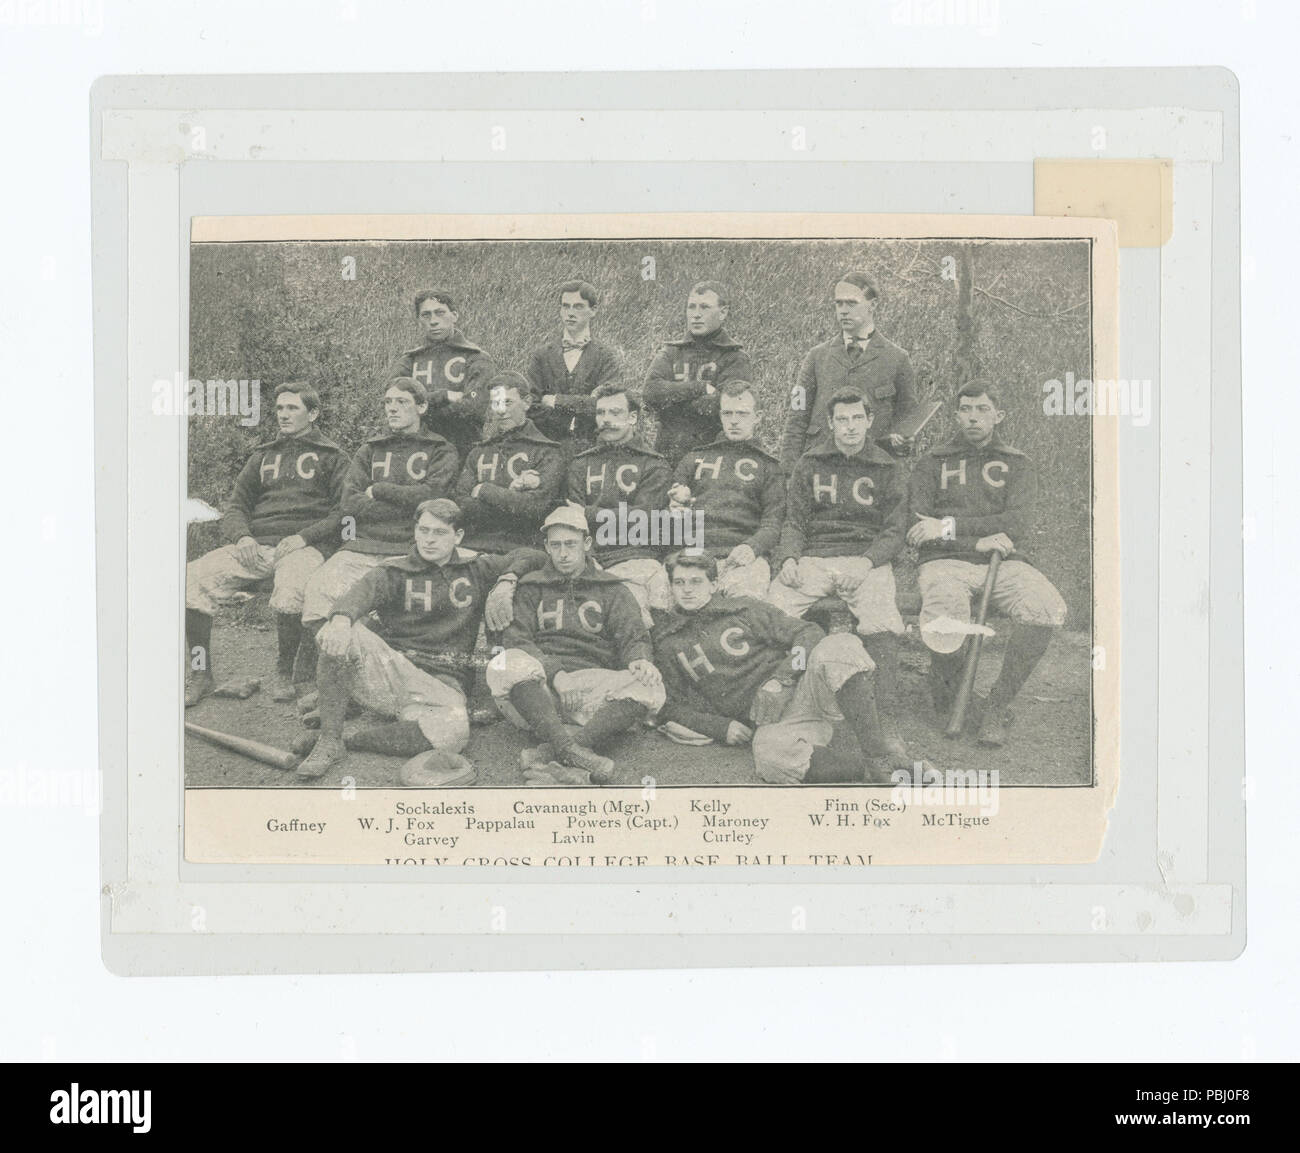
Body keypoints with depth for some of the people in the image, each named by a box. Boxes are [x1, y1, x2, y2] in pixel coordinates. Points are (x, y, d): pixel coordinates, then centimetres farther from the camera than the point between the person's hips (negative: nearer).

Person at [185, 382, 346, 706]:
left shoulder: (331, 456, 12)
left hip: (302, 546, -4)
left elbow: (343, 513, 2)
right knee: (190, 579, -20)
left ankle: (284, 675, -14)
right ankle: (201, 675, -8)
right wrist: (242, 536, -1)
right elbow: (236, 504, 21)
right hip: (255, 544, 4)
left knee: (289, 592, -39)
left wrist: (303, 537, -12)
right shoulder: (264, 455, 26)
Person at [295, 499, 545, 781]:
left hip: (442, 684, 0)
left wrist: (506, 582, -2)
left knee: (452, 732, -37)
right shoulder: (395, 571, 11)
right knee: (337, 637, -29)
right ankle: (329, 742, -23)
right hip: (390, 670, 0)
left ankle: (347, 740, -17)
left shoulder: (475, 569, 17)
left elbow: (532, 556, 19)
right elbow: (365, 589, -10)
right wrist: (341, 618, -34)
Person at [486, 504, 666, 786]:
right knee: (506, 664, -32)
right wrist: (553, 672, -14)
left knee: (650, 687, -29)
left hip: (590, 684, 1)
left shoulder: (612, 591, 22)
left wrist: (639, 658, -18)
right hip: (538, 686, -1)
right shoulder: (531, 589, 20)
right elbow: (515, 639, 5)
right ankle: (570, 751, -49)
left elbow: (633, 634, 8)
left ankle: (548, 755, -47)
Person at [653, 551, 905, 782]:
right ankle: (870, 775, -43)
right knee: (770, 756, -40)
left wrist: (789, 669, -10)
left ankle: (879, 754, -38)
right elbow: (671, 705, 14)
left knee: (839, 647, -33)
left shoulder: (743, 609, 15)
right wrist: (720, 727, -3)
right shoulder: (666, 642, 17)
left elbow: (807, 632, 11)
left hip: (801, 690, 1)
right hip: (765, 720, -1)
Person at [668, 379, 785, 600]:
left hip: (743, 556, -1)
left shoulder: (768, 466, 23)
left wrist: (752, 547, -11)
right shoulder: (694, 459, 29)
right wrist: (678, 505, 0)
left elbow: (773, 521, 11)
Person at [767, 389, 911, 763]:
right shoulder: (809, 464, 16)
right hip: (814, 559, 2)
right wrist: (789, 558, -7)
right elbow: (794, 521, 13)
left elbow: (894, 532, 6)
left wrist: (867, 561, -13)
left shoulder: (888, 469, 12)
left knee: (882, 625, -32)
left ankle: (884, 723, -28)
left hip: (868, 560, -2)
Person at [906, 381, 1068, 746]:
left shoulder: (1017, 465, 17)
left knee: (1047, 610, -32)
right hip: (946, 563, -1)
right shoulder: (933, 463, 17)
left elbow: (1018, 524, -2)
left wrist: (951, 527, -11)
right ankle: (946, 679, 4)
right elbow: (917, 530, 3)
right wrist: (976, 541, -10)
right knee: (942, 630, -35)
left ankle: (996, 705, -15)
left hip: (1004, 562, 1)